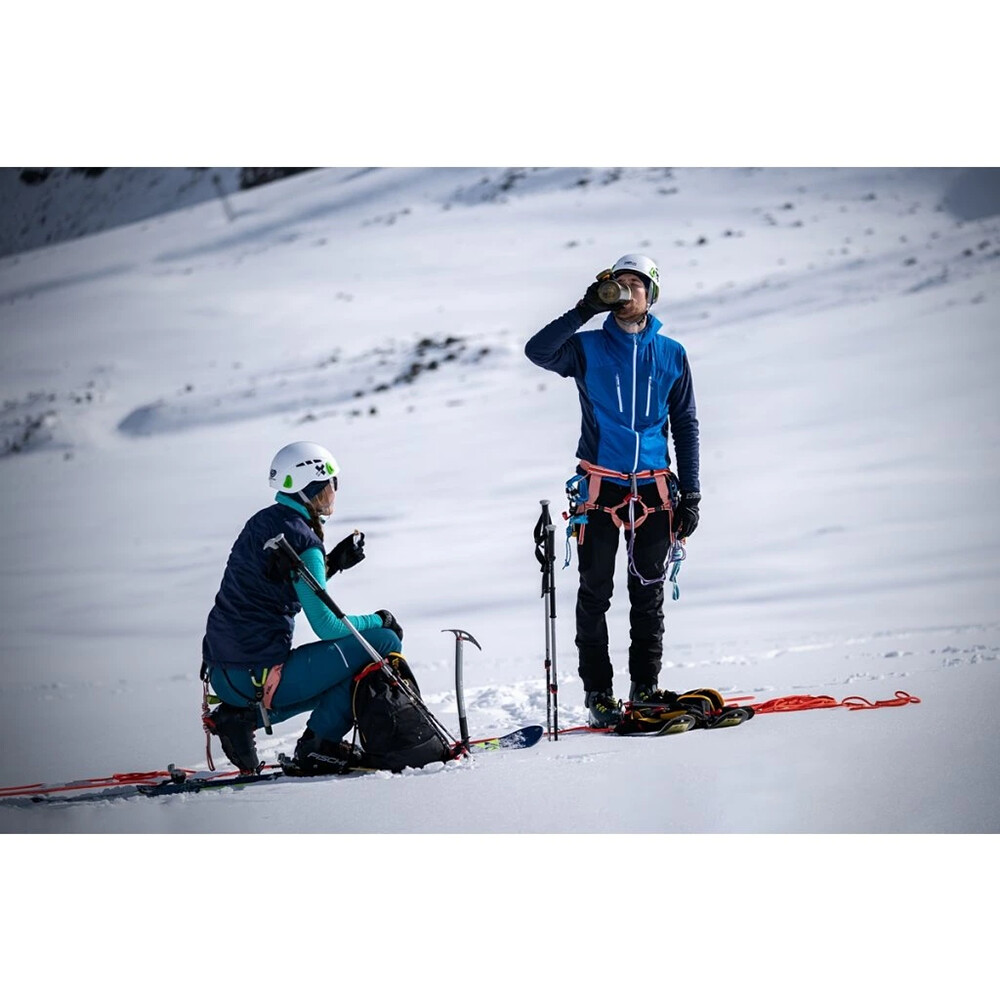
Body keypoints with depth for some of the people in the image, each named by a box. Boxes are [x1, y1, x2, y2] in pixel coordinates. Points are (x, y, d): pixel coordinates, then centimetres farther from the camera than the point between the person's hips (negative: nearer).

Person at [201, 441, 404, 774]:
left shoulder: (262, 521, 12)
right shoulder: (301, 540, -14)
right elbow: (326, 625, -14)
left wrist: (334, 562, 18)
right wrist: (379, 620, 2)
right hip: (258, 677, -9)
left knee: (335, 682, 33)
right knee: (384, 640, -4)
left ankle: (240, 715, 12)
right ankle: (319, 744, 0)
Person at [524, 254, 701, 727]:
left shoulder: (672, 355, 8)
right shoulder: (588, 348, 3)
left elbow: (686, 426, 11)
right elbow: (537, 351, -15)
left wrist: (690, 494, 5)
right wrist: (584, 310, -19)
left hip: (654, 488, 2)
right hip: (600, 485, -2)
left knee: (649, 591, 5)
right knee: (595, 593, -1)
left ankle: (646, 685, 12)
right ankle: (598, 691, 4)